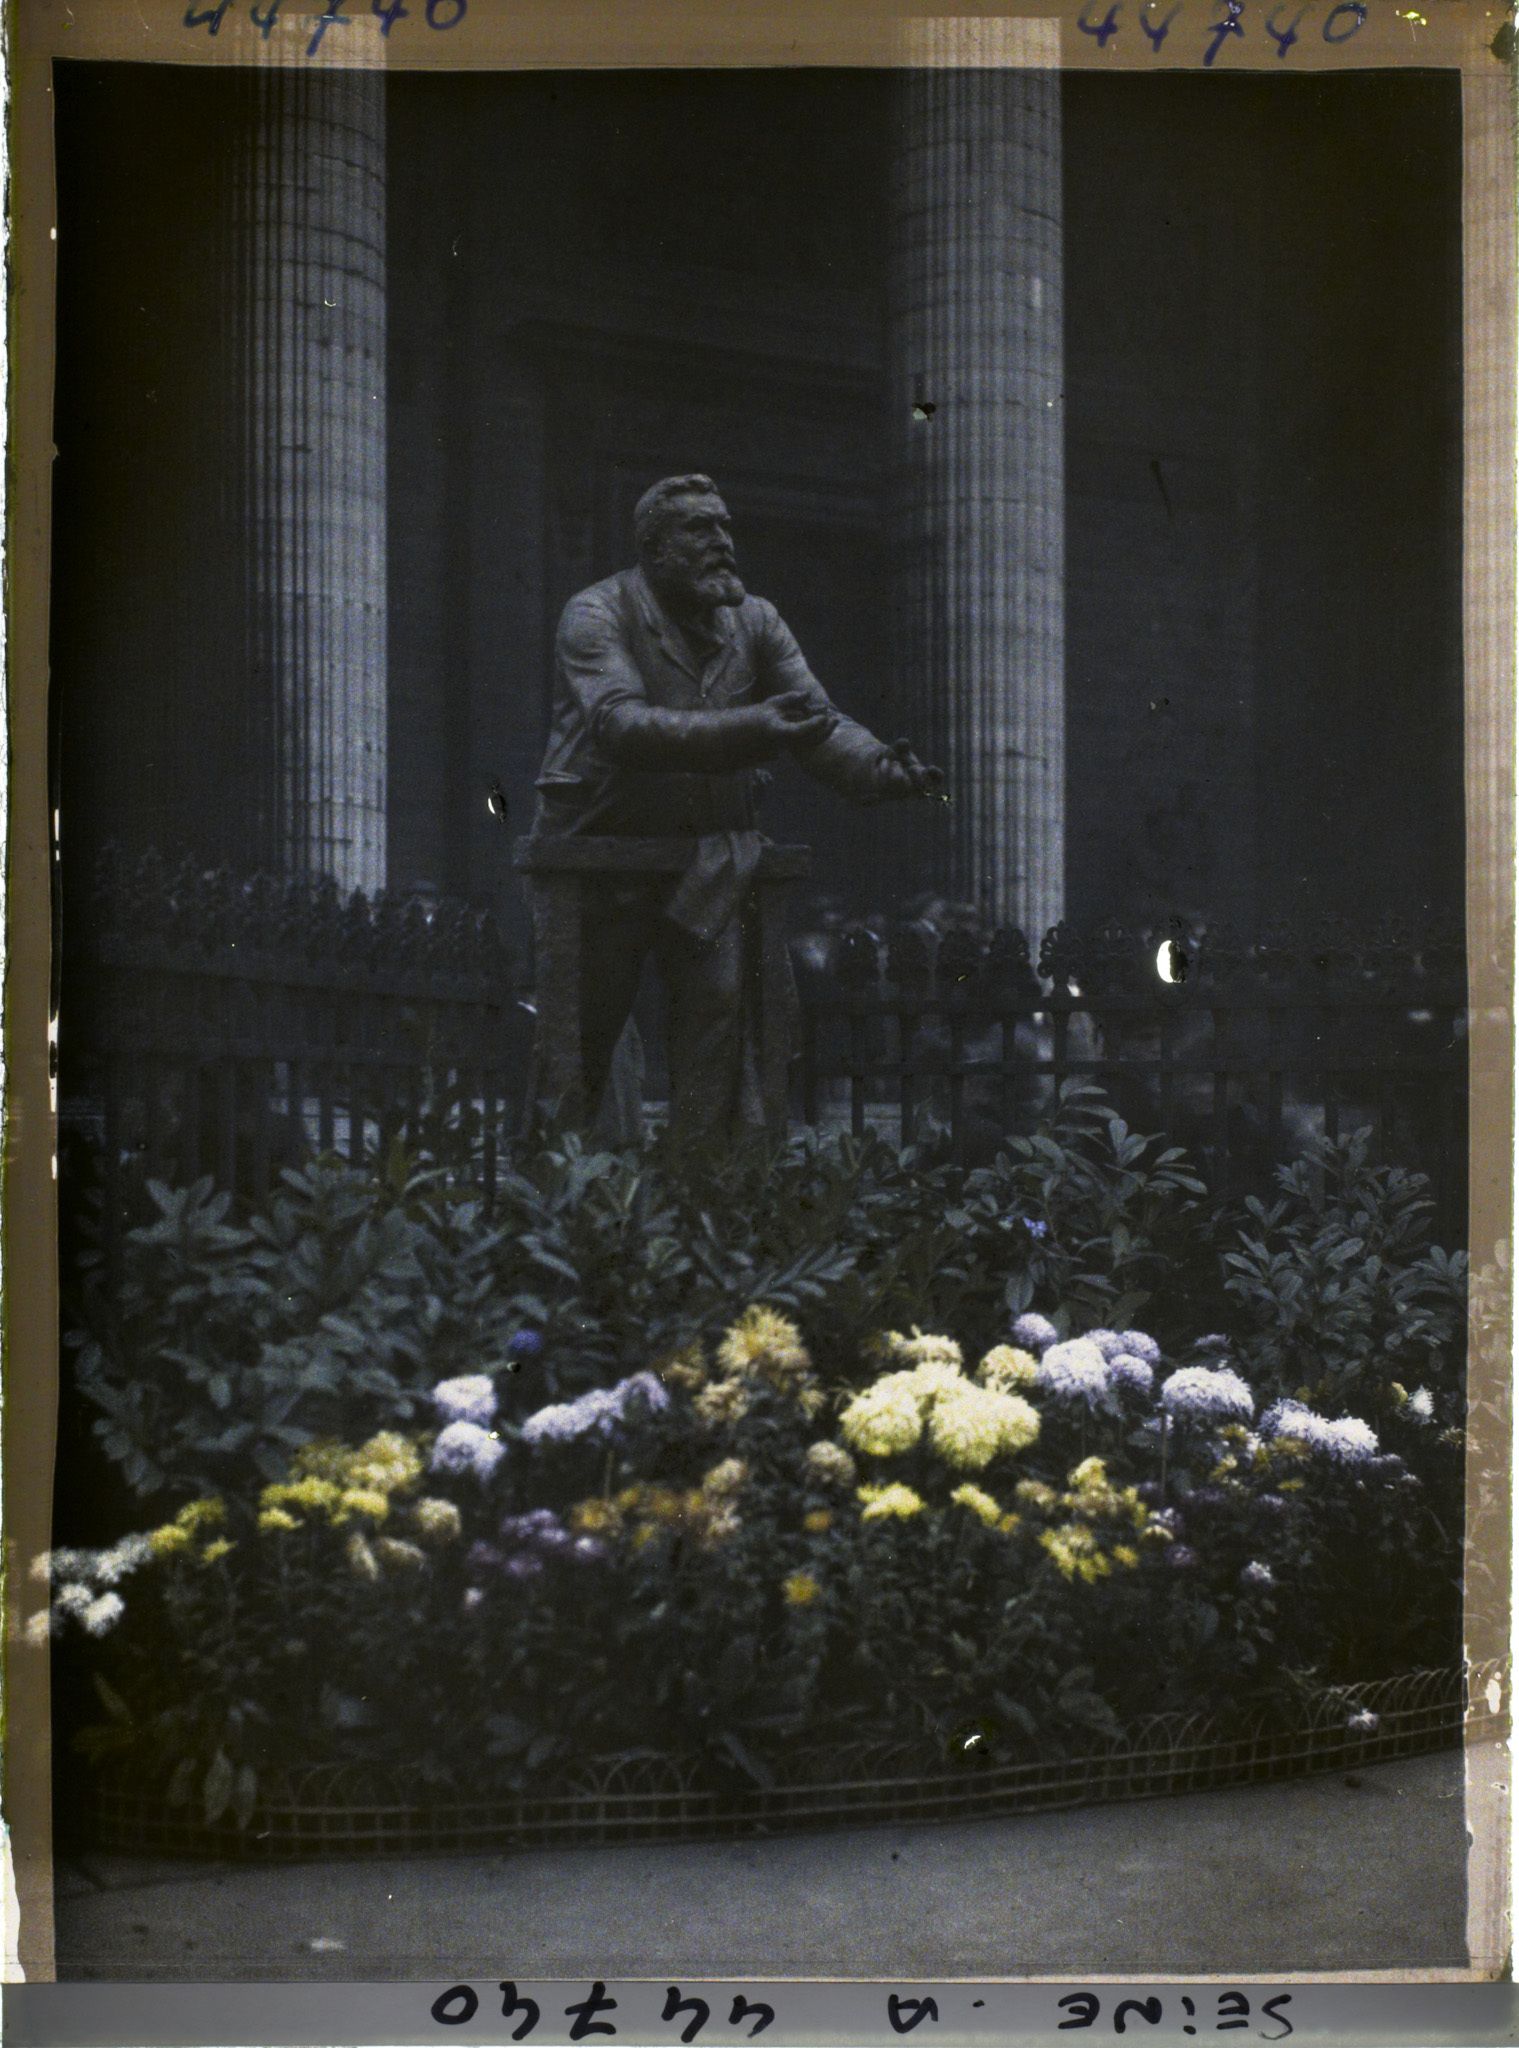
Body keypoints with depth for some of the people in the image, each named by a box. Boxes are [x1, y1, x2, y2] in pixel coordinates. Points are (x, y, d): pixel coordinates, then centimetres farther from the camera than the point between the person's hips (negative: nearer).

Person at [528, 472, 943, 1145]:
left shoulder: (753, 621, 6)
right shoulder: (597, 615, -10)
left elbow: (819, 718, 0)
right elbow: (620, 724, -27)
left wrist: (878, 767, -24)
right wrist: (748, 731, -39)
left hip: (710, 860, 4)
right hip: (603, 850, -3)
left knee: (720, 1001, -11)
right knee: (579, 1035, 3)